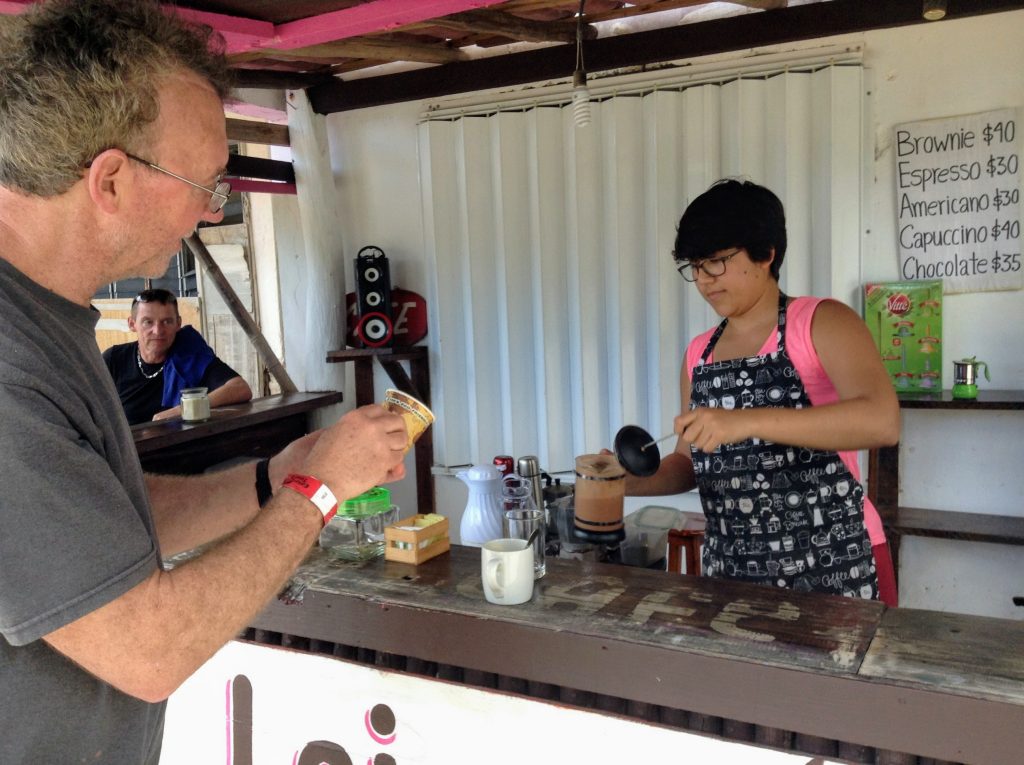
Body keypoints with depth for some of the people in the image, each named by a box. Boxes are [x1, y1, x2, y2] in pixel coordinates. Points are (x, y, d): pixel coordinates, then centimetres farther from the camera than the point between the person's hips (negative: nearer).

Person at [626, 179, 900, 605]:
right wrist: (633, 480, -7)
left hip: (832, 567, -4)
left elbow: (881, 421, -24)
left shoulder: (822, 323, -8)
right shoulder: (698, 353, 8)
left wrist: (745, 421, -32)